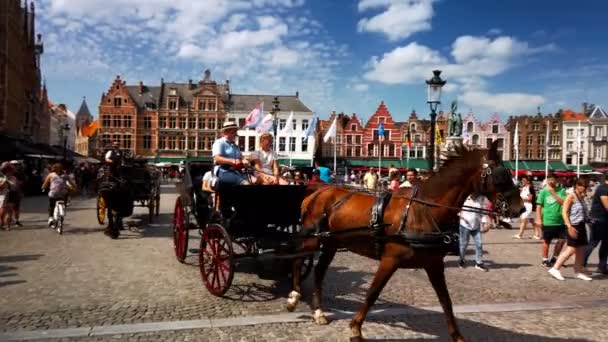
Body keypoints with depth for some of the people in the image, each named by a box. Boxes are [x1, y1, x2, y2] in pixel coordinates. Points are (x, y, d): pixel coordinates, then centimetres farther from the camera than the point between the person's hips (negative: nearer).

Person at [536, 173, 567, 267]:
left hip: (560, 221, 2)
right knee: (547, 241, 6)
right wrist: (539, 219, -9)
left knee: (561, 240, 7)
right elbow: (539, 206, -3)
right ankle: (545, 259, 21)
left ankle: (554, 258, 27)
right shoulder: (543, 191, -3)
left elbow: (563, 202, -13)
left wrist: (553, 192, -17)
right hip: (547, 221, -2)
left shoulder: (561, 191, 1)